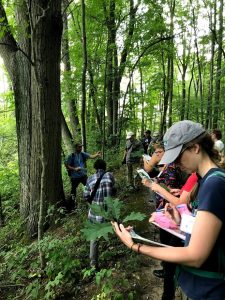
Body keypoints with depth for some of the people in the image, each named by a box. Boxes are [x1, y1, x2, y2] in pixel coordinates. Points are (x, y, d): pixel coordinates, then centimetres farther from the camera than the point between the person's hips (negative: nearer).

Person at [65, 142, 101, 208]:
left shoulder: (83, 154, -2)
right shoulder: (71, 156, -10)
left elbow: (91, 156, -17)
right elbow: (66, 165, -7)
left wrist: (96, 155, -38)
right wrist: (74, 169, -20)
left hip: (83, 175, 3)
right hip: (75, 176, -2)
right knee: (73, 190, 9)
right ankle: (73, 204, 28)